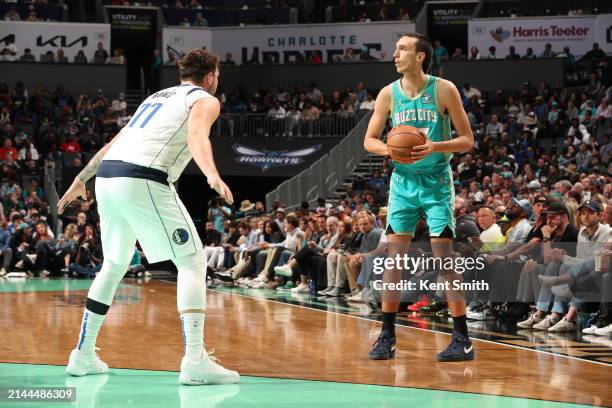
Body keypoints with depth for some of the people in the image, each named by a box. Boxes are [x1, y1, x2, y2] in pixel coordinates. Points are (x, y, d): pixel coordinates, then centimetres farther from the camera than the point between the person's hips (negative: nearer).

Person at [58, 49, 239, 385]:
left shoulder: (157, 97, 31)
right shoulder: (204, 100, 9)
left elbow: (112, 144, 36)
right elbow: (196, 135, -14)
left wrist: (80, 180, 46)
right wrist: (212, 175, -30)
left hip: (107, 178, 8)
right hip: (144, 181, -7)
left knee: (114, 264, 23)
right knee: (192, 261, -2)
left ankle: (83, 354, 26)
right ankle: (195, 360, -13)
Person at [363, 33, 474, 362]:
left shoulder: (443, 90, -7)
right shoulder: (389, 94, 2)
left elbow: (467, 140, -5)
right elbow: (370, 140, 9)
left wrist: (435, 147, -22)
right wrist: (390, 149, -13)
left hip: (436, 183, -4)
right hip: (403, 182, 4)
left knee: (444, 257, -7)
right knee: (393, 256, 2)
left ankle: (462, 339, -2)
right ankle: (387, 336, 9)